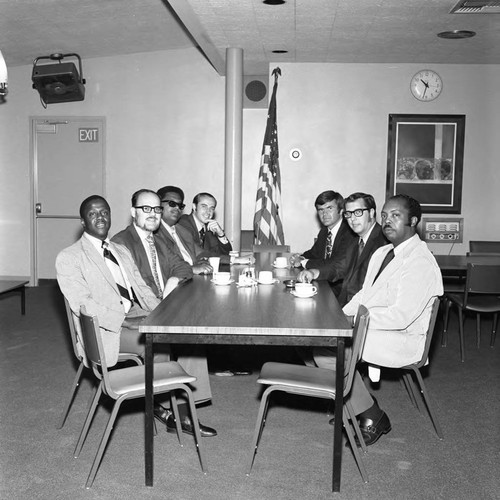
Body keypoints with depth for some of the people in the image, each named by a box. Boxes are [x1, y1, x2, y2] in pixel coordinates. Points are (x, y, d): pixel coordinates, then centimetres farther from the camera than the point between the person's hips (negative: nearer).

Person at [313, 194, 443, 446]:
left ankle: (372, 416, -4)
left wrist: (356, 320, -20)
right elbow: (363, 294, 19)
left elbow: (401, 316, -24)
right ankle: (354, 405, 8)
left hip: (401, 340, -9)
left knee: (331, 349, -23)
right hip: (372, 329, 9)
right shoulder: (382, 253, 14)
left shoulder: (420, 262, -17)